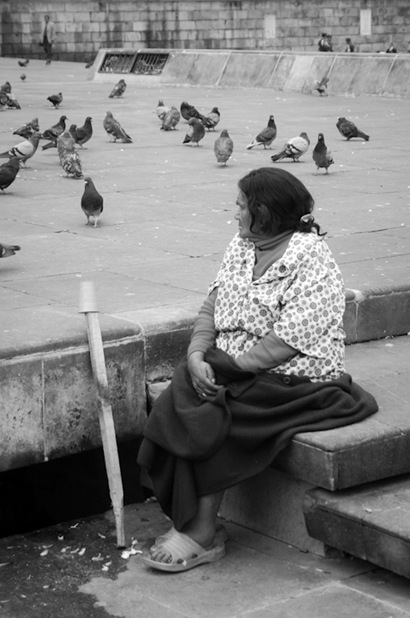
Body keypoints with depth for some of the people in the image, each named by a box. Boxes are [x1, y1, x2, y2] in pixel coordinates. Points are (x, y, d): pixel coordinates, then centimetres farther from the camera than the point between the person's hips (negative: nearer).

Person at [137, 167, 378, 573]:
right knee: (179, 400, -20)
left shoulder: (311, 260, -14)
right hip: (233, 372, 7)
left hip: (293, 382, -7)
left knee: (205, 419, -24)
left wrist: (231, 366, -20)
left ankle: (201, 534, -11)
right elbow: (211, 307, 9)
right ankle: (193, 524, -15)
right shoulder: (241, 247, 12)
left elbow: (289, 341, -21)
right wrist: (196, 355, -9)